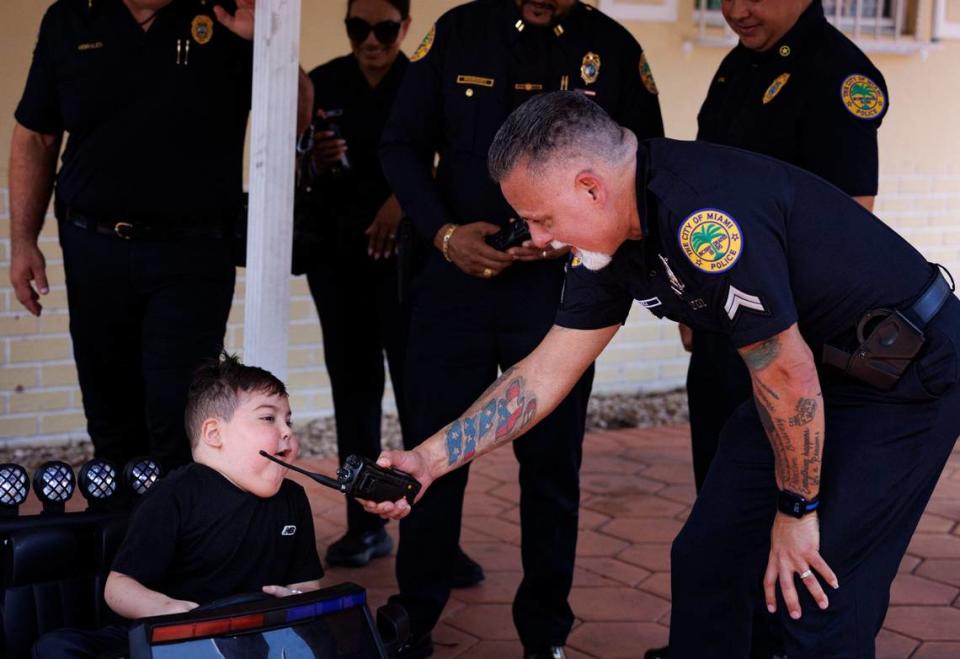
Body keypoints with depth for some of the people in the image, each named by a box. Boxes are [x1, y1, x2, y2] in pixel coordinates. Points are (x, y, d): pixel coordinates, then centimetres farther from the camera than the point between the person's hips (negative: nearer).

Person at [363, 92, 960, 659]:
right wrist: (427, 460, -2)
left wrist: (797, 510, -13)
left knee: (818, 597, -11)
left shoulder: (703, 213, -32)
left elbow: (786, 372, -25)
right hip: (823, 371, 9)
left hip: (907, 373, -9)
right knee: (707, 555, 8)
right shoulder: (611, 244, -3)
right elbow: (547, 371, 3)